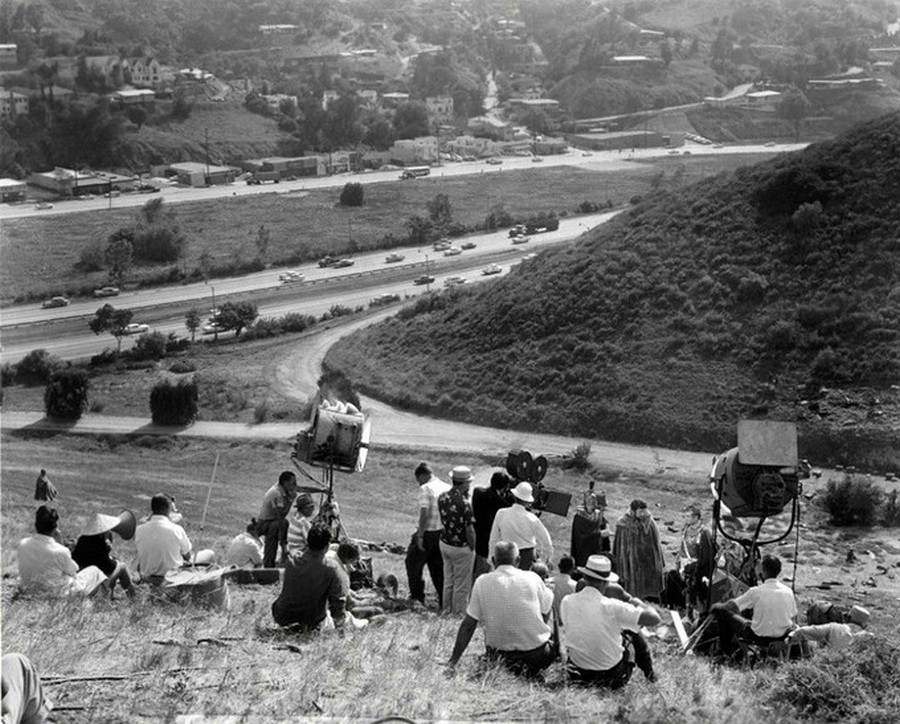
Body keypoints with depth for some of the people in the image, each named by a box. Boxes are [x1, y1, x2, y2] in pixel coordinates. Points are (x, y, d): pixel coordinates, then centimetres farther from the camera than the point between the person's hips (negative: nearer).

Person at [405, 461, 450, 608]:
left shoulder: (425, 488, -12)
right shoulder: (447, 487, 7)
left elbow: (424, 512, -20)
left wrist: (420, 535, -18)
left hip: (429, 532, -6)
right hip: (444, 533, 6)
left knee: (413, 563, 13)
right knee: (438, 567, 15)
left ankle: (417, 596, 16)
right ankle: (444, 600, 13)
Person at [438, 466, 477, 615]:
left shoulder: (442, 498, -4)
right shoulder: (464, 503, -25)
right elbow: (470, 530, -21)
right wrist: (472, 548, -4)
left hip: (445, 544, 7)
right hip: (461, 547, -7)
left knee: (448, 581, 20)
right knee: (462, 585, 8)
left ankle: (447, 610, 30)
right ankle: (459, 613, 17)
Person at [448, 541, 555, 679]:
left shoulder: (482, 582, -5)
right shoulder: (532, 578, -5)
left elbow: (468, 625, -3)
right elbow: (546, 613, 5)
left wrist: (453, 661, 4)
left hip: (500, 651, -1)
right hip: (537, 653, 1)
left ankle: (510, 666, 3)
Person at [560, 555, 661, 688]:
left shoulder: (566, 602, -12)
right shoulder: (610, 606, -25)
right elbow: (654, 619, -24)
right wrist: (638, 603, -3)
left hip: (577, 671, 4)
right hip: (611, 675, -3)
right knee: (632, 633, 22)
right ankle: (649, 674, 46)